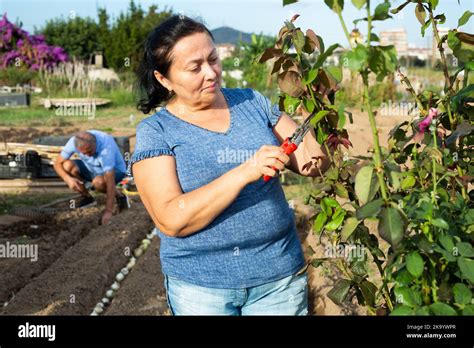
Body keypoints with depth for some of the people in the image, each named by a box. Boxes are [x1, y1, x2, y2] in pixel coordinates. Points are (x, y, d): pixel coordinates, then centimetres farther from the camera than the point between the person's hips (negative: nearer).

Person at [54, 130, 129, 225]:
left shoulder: (106, 147, -38)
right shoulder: (74, 141, -25)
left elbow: (110, 181, -40)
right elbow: (58, 163, -15)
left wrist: (108, 211, -43)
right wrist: (68, 179, -36)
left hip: (114, 170, -5)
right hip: (90, 167, 5)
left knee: (98, 182, -38)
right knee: (68, 166, -21)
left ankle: (120, 197, -6)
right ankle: (87, 197, 0)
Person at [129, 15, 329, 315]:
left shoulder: (251, 101, 3)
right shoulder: (155, 131, -7)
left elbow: (315, 165, 7)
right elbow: (171, 220, -18)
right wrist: (245, 172, -27)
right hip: (200, 286, -2)